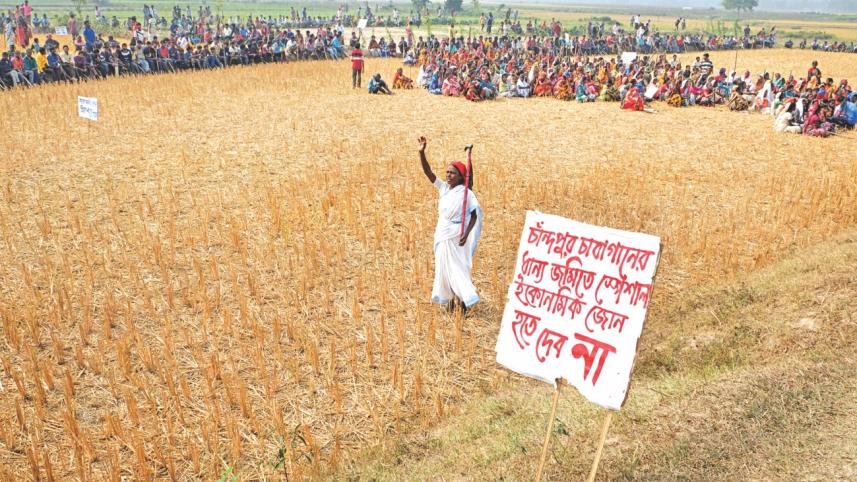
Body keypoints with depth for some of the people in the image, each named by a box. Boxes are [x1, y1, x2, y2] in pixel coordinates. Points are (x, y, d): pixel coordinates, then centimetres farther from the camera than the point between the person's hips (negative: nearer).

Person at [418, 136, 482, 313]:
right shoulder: (443, 188, 2)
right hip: (442, 235, 6)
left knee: (457, 269, -4)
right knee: (444, 268, 13)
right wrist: (422, 152, -18)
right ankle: (450, 299, 27)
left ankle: (465, 302, 3)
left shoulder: (466, 193, -11)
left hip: (456, 237, -6)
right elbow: (428, 172, -5)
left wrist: (466, 235, -20)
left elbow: (475, 215, -10)